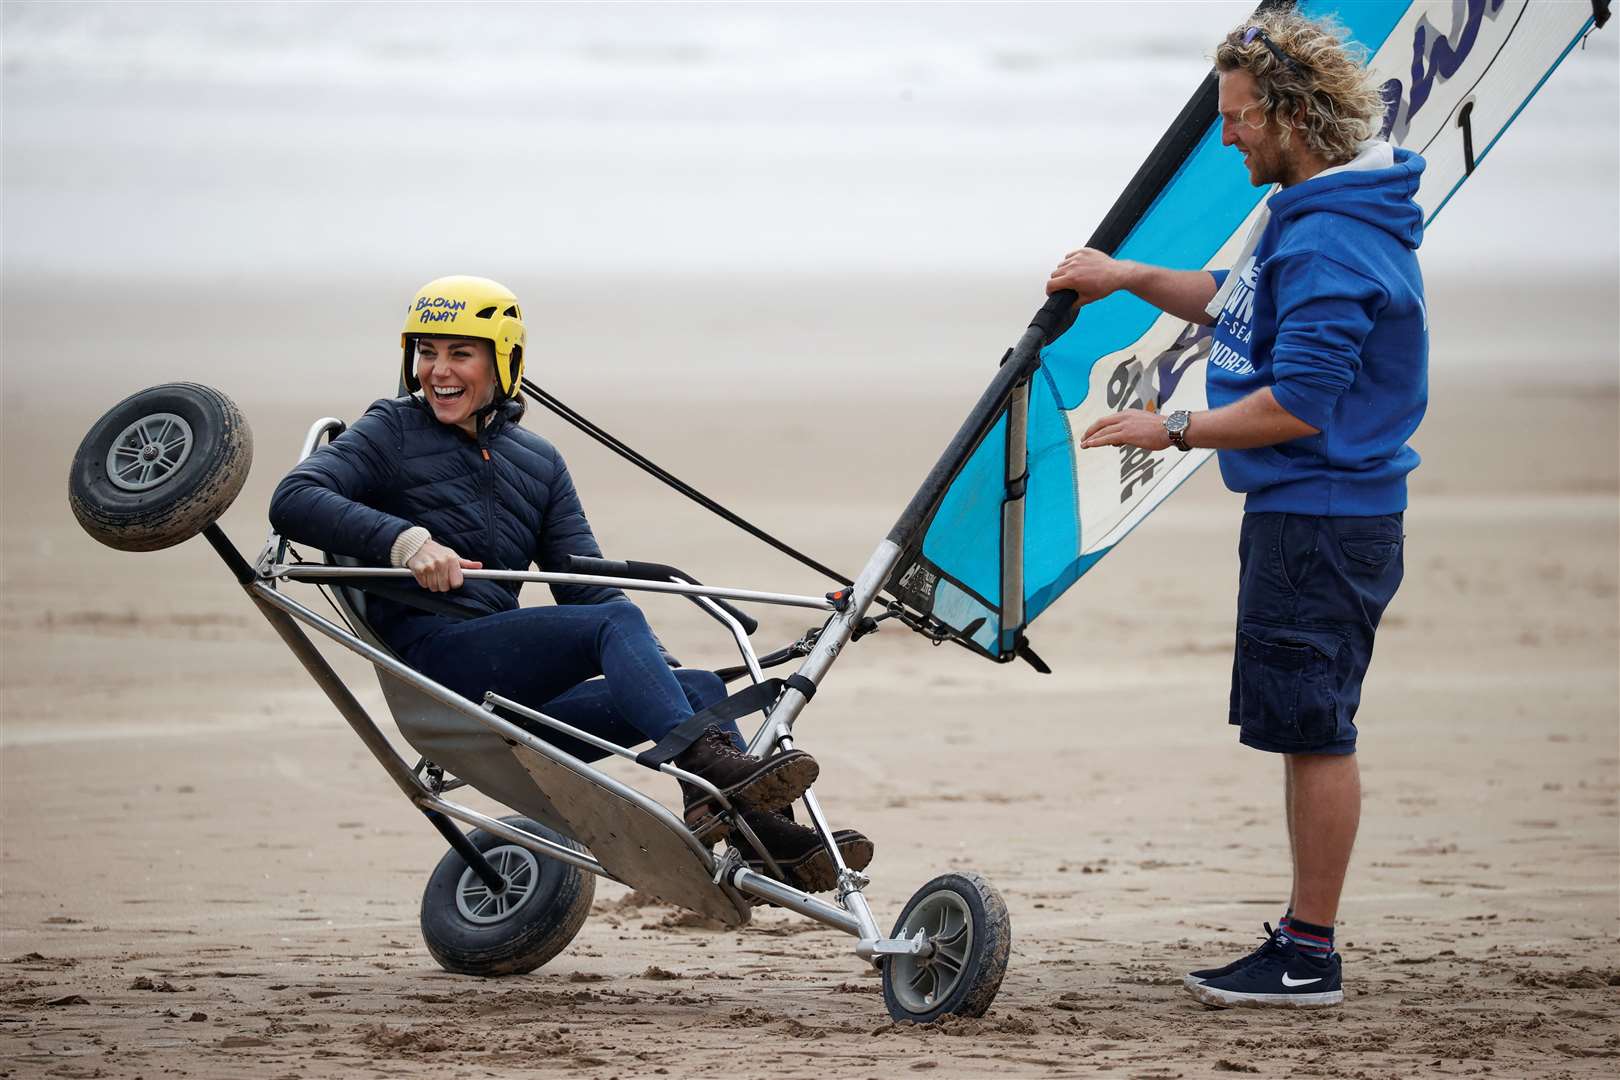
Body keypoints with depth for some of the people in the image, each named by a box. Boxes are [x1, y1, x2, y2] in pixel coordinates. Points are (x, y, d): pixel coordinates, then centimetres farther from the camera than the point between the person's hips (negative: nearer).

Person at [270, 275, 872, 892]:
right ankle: (708, 770, -40)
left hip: (515, 695, 7)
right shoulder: (390, 436, 5)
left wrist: (657, 667, -2)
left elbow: (585, 582, 16)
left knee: (700, 690, -6)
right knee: (616, 622, -25)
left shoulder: (538, 463, 21)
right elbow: (293, 501, -12)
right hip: (435, 662, -6)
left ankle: (761, 835, -19)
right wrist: (403, 539, -27)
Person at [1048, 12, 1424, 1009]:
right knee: (1306, 729, 13)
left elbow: (1300, 403, -24)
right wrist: (1130, 279, 19)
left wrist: (1175, 432, -14)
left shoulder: (1333, 240, -20)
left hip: (1324, 523, -10)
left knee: (1315, 731, -6)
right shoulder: (1306, 213, 13)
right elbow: (1238, 306, 30)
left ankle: (1310, 961, -1)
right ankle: (1303, 940, 19)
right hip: (1299, 512, 10)